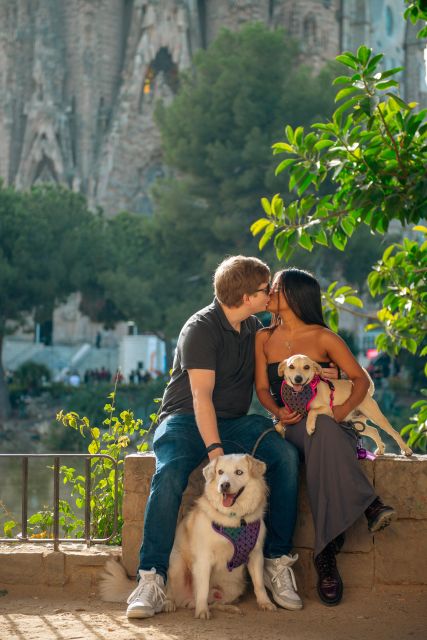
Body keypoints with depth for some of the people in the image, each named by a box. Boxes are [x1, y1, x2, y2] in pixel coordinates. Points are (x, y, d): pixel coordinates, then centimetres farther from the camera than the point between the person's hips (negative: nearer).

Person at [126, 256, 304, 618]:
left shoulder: (254, 328, 11)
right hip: (186, 420, -5)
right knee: (170, 473, -35)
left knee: (285, 455, -22)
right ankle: (152, 579, -32)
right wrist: (215, 450, -32)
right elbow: (201, 395, -22)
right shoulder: (201, 329, -13)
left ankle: (277, 562, -17)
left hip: (234, 423, 6)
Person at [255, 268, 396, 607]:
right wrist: (278, 411, -12)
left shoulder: (323, 337, 3)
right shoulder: (264, 338, 13)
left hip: (328, 423, -1)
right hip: (290, 427, 1)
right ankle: (370, 504, -36)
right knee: (321, 433, -37)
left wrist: (344, 408, -20)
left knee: (324, 430, -40)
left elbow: (361, 379, 0)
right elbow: (262, 388, 10)